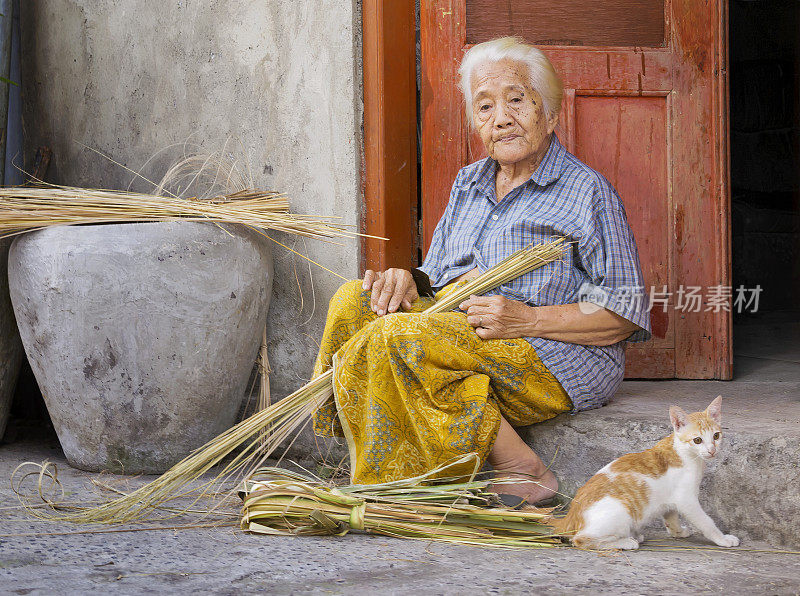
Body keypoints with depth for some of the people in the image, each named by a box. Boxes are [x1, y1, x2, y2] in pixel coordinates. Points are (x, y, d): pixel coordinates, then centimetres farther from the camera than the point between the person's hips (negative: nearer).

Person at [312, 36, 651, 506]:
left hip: (557, 359, -8)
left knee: (401, 337, -28)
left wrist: (528, 320, -20)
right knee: (356, 301, -11)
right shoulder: (469, 183, 18)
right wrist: (409, 281, -5)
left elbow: (625, 315, -8)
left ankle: (521, 470, -20)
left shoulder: (587, 191, -4)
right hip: (461, 333, 8)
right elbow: (438, 278, 20)